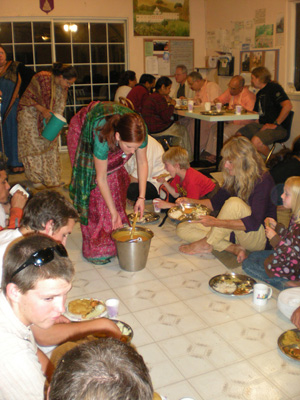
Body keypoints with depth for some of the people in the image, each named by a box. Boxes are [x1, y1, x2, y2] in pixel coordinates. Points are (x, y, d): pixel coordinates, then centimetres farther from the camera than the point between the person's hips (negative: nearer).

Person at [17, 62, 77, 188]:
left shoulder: (63, 86, -5)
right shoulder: (42, 78, -24)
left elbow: (59, 106, 2)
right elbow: (28, 97, -17)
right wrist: (42, 109, -26)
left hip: (47, 117, 6)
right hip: (30, 114, -5)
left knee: (50, 144, 3)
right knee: (34, 145, -3)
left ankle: (50, 179, 12)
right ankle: (36, 179, 7)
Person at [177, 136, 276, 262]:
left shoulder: (263, 180, -20)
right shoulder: (233, 178, 1)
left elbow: (253, 223, -28)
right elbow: (216, 202, 13)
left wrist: (216, 222, -35)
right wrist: (190, 202, -4)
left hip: (260, 238, -7)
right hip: (234, 233, 8)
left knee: (234, 203, -36)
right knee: (182, 228, -6)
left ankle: (205, 244, -17)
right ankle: (233, 248, -18)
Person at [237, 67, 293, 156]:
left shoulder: (273, 87, -10)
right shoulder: (260, 93, 18)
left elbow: (288, 106, -24)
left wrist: (275, 124, -21)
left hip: (278, 128, -9)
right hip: (261, 125, 9)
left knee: (255, 141, -31)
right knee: (239, 135, -4)